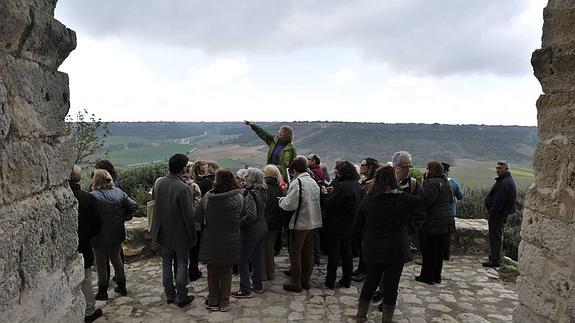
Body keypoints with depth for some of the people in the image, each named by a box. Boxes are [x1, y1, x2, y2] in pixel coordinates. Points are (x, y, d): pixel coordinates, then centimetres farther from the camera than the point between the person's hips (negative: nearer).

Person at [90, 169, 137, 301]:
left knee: (101, 263, 10)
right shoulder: (118, 192, -2)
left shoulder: (92, 196, -17)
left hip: (99, 236, -5)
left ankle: (102, 292, 21)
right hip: (117, 233, 5)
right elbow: (133, 205, -1)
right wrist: (123, 218, 4)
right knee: (116, 259, 19)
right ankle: (122, 287, 29)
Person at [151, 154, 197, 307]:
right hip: (180, 234, -6)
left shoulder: (158, 182, -6)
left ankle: (169, 295, 32)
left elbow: (155, 201, 7)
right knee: (181, 265, 10)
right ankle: (181, 297, 21)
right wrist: (192, 235, -10)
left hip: (163, 232, 6)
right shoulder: (183, 188, -26)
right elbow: (188, 215, -21)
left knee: (166, 264, 18)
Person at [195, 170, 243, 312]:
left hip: (211, 242, -1)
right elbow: (242, 219, 1)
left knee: (212, 272, 18)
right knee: (226, 272, 17)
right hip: (231, 241, 1)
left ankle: (213, 301, 28)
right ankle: (224, 302, 26)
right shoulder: (239, 198, -13)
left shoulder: (207, 197, -17)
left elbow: (197, 218, -5)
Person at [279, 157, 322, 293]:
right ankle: (306, 281, 25)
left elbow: (290, 204, -20)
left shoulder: (296, 182, -16)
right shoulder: (313, 181, 8)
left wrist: (281, 199, 1)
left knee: (295, 253, 5)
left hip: (299, 224, -7)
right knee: (308, 252, 15)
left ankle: (295, 283, 12)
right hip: (313, 222, 8)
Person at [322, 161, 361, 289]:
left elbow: (329, 204, -22)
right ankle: (347, 280, 25)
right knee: (347, 252, 16)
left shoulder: (342, 186, -23)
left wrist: (325, 194, -2)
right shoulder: (357, 185, 5)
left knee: (334, 254, 3)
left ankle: (330, 281, 12)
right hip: (349, 225, 8)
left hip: (336, 226, -8)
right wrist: (331, 193, 8)